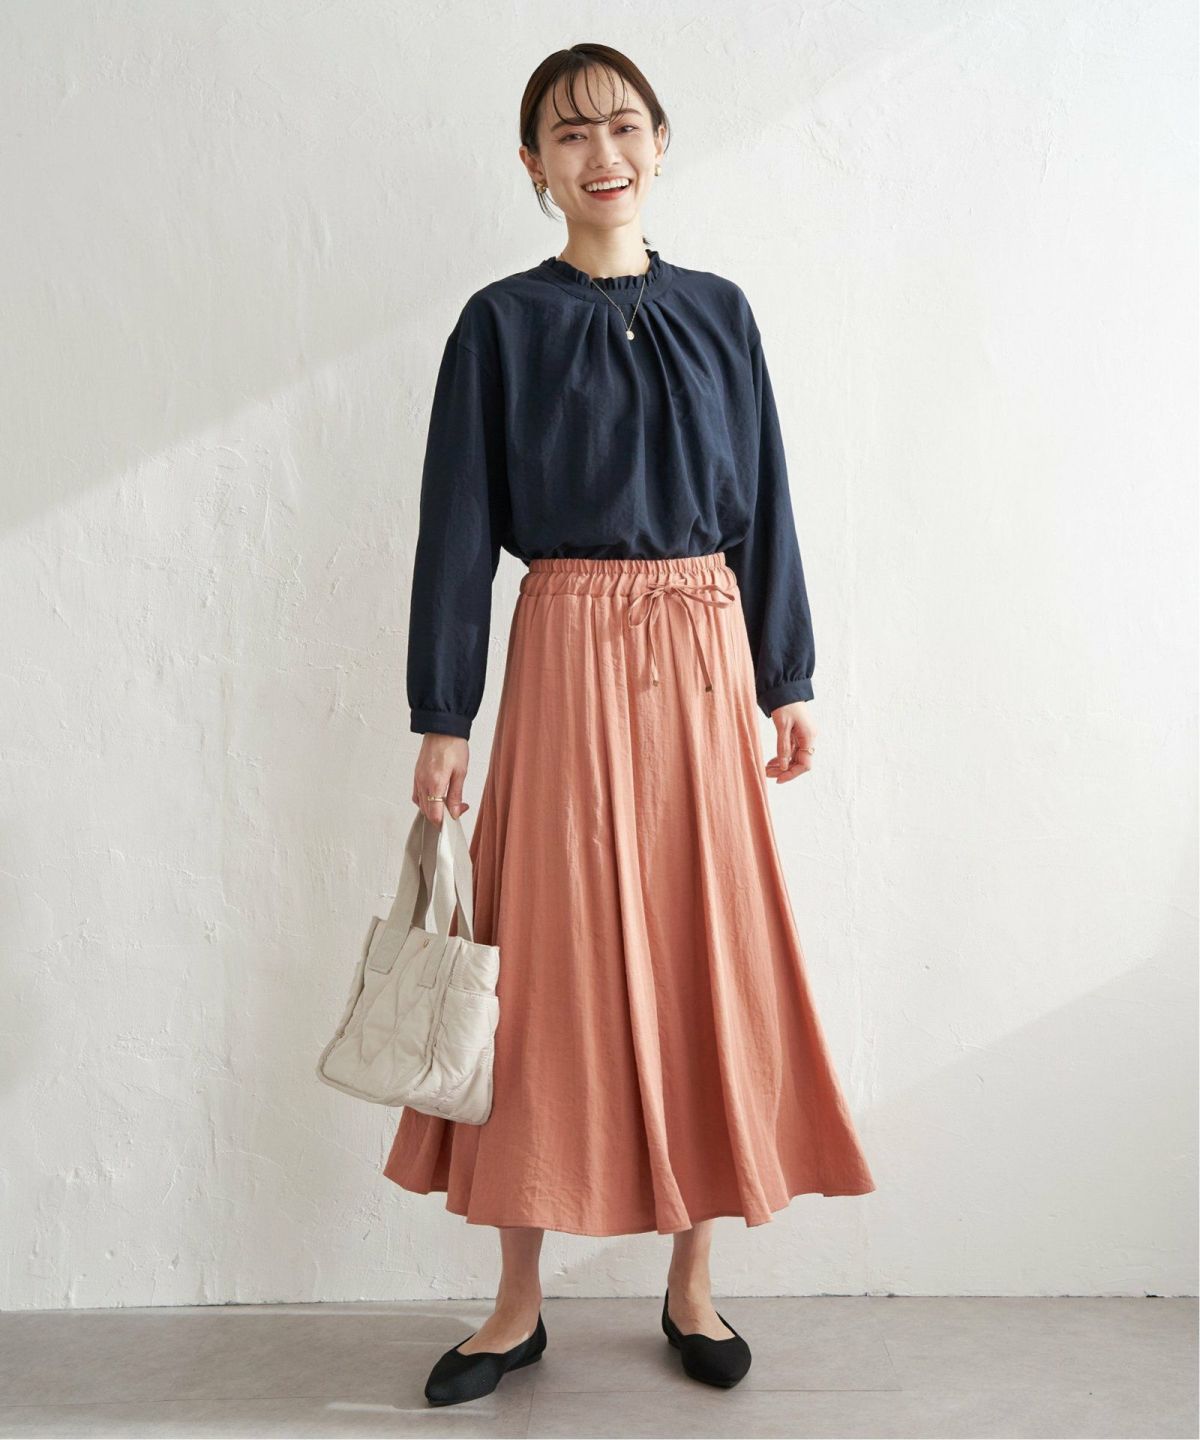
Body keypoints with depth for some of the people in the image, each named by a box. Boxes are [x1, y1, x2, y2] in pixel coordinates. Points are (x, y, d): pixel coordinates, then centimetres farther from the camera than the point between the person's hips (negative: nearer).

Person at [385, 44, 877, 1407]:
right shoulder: (501, 323, 1)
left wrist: (787, 681, 8)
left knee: (706, 958, 6)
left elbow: (763, 505, 11)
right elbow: (456, 526, -1)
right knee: (552, 962, 2)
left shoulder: (718, 312, 9)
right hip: (568, 654, -2)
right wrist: (442, 720, -5)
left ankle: (691, 1282, 22)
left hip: (705, 655, 3)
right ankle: (520, 1303, 17)